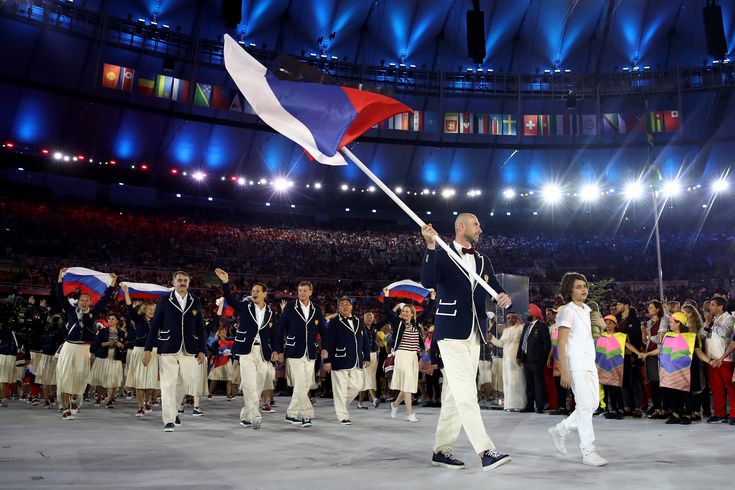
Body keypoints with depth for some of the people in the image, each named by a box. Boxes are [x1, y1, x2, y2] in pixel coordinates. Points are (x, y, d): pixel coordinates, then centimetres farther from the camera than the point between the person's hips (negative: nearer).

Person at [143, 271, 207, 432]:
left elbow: (200, 328, 9)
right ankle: (168, 420, 3)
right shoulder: (165, 300, 1)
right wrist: (148, 349, -3)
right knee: (168, 384, -4)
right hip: (168, 350, -3)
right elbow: (155, 325, 1)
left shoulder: (195, 302, 8)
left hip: (189, 351, 3)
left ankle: (171, 409, 34)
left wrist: (202, 350, 5)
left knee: (184, 382, 9)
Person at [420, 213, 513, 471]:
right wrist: (430, 247, -27)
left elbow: (495, 289, 10)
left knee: (455, 394, 9)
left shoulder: (483, 261, 17)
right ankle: (485, 452, -11)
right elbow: (427, 282, -18)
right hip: (451, 332, -7)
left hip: (475, 334, 7)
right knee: (466, 393, -11)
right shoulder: (442, 255, -2)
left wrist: (504, 298, -14)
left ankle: (441, 450, 17)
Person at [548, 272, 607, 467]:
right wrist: (564, 372, -20)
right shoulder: (568, 311, -10)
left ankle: (561, 429, 24)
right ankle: (588, 452, -2)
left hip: (589, 364, 9)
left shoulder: (586, 309, 14)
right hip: (576, 365, -9)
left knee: (593, 403, 10)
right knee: (585, 406, -8)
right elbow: (561, 343, -15)